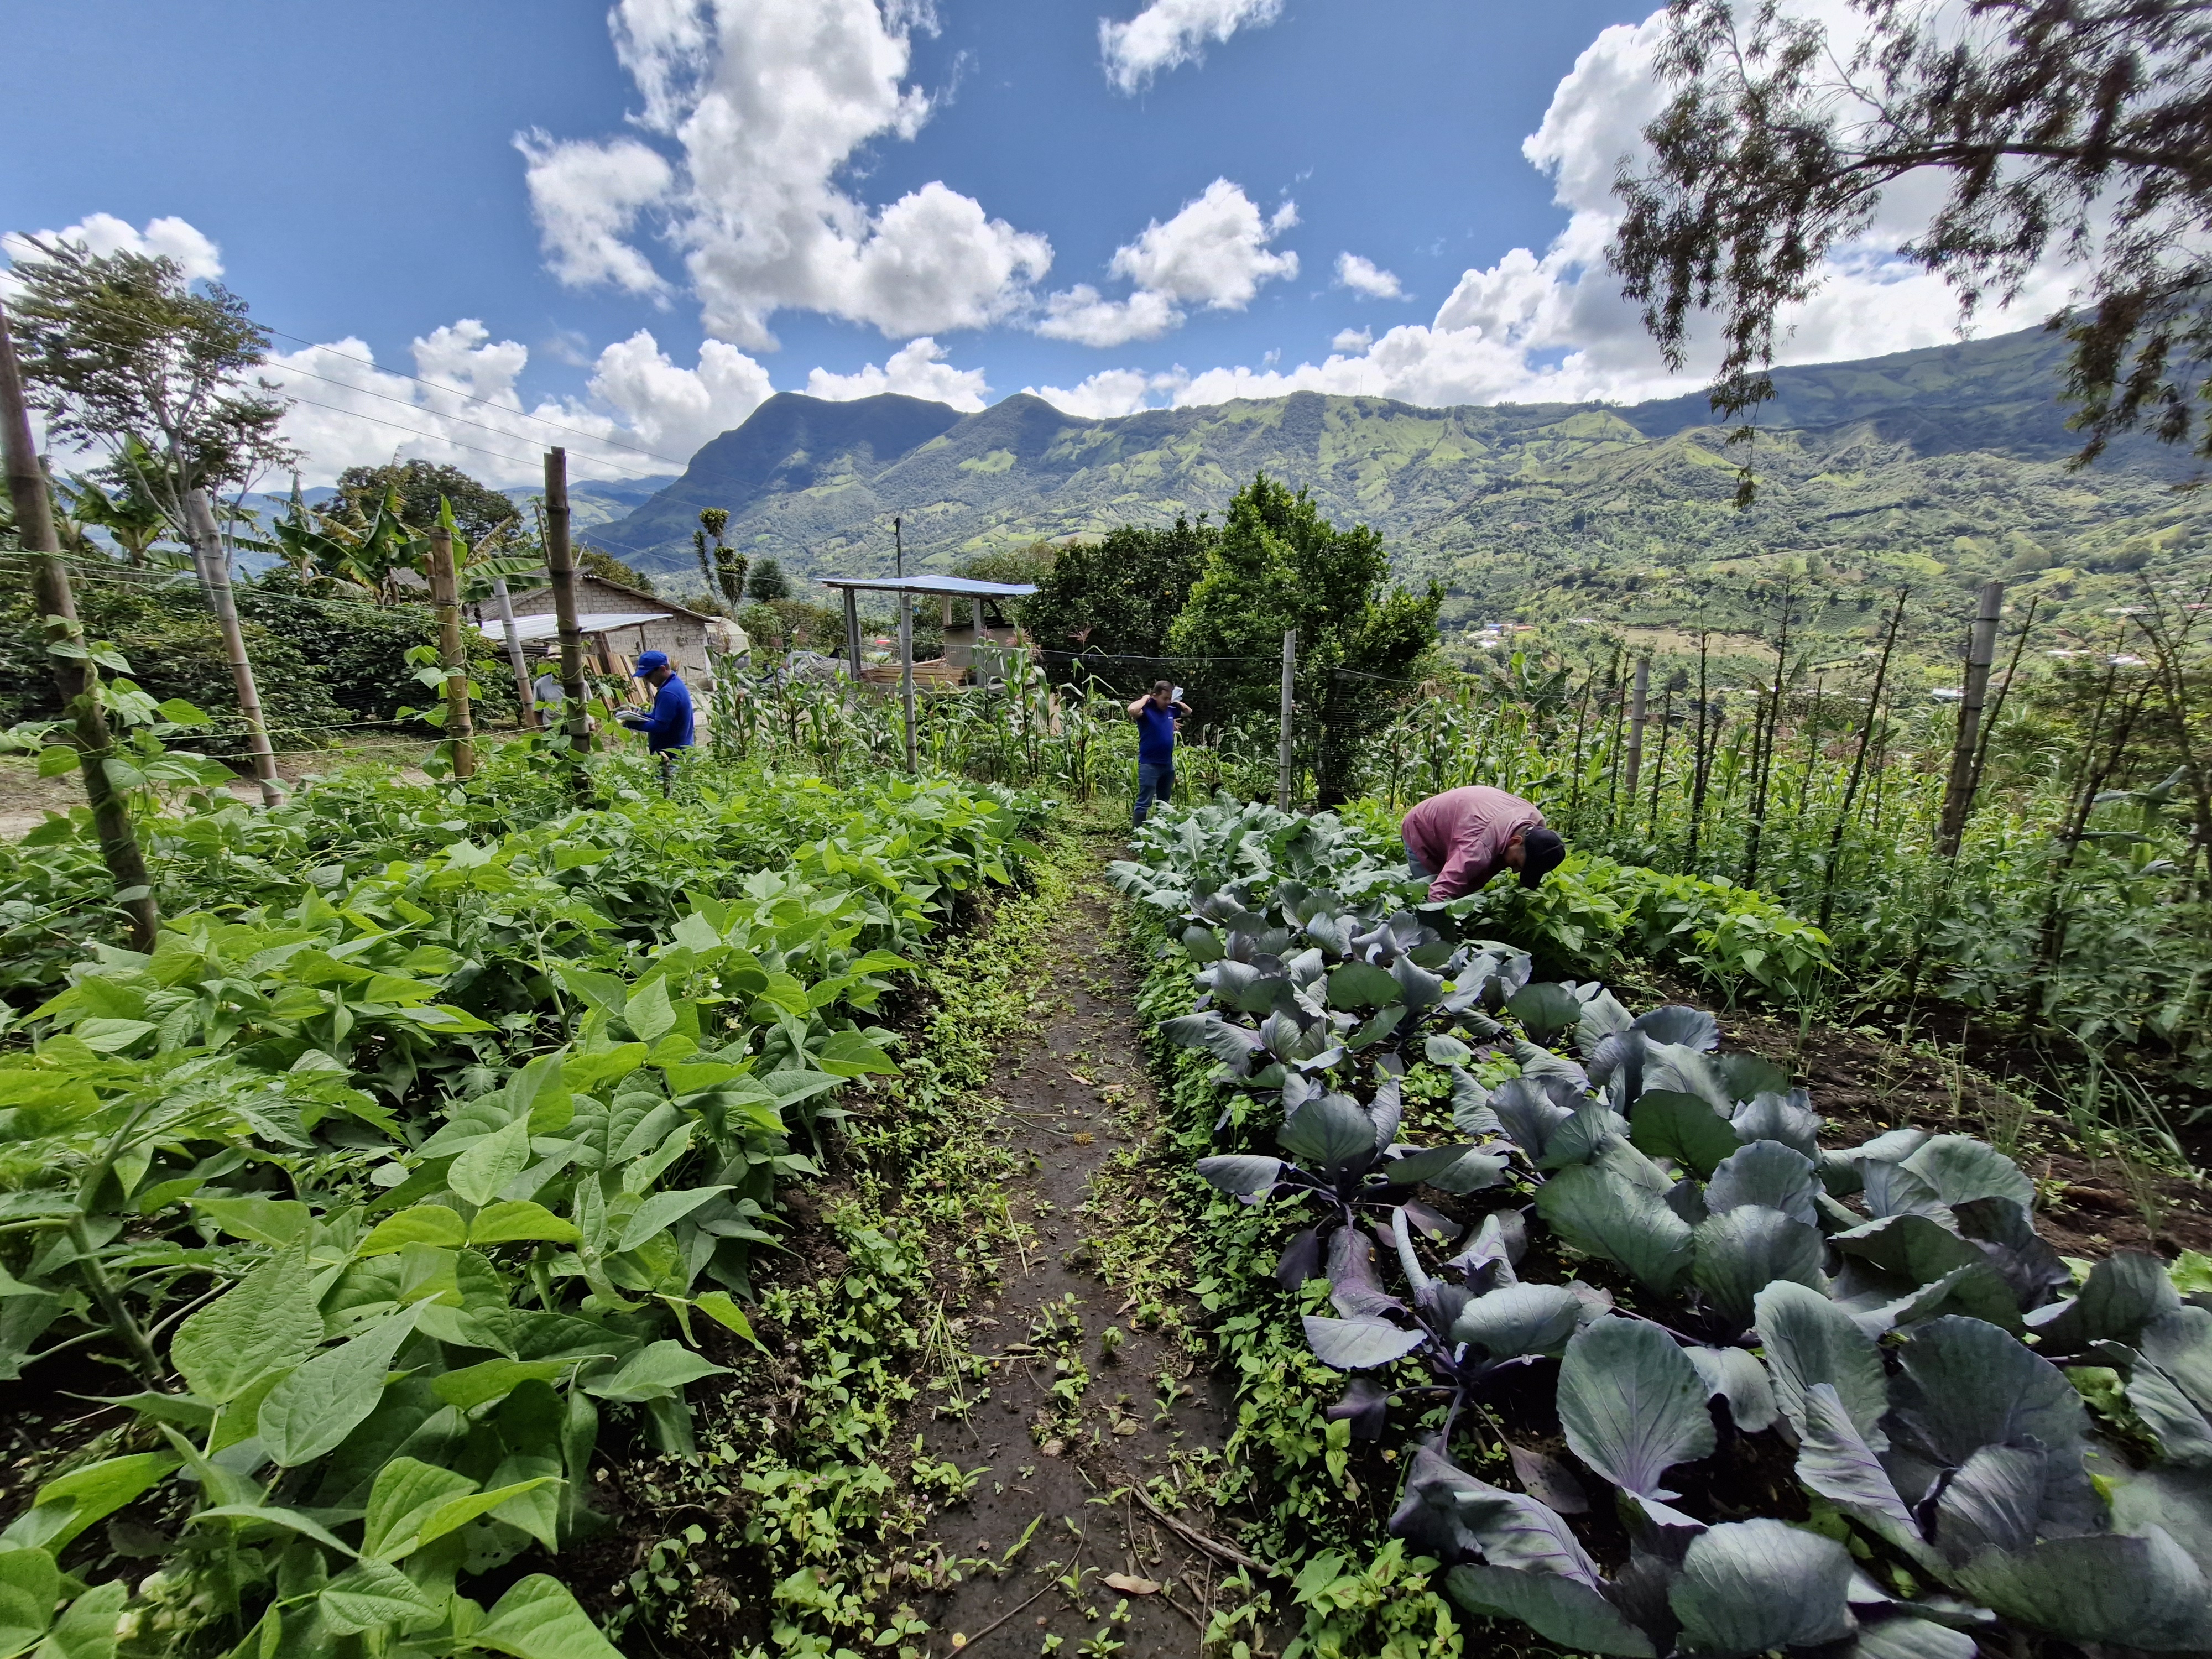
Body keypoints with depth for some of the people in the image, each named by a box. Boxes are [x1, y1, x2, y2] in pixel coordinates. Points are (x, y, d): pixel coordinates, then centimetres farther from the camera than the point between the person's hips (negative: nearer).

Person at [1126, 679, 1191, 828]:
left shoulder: (1170, 710, 7)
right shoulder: (1147, 710, -13)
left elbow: (1188, 711, 26)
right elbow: (1132, 710, -36)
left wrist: (1177, 702, 9)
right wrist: (1145, 699, -18)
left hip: (1168, 764, 8)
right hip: (1149, 765, -8)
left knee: (1164, 803, 20)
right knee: (1144, 803, -5)